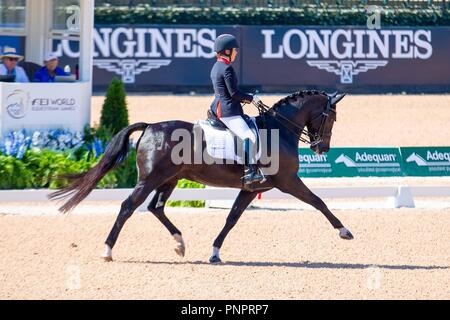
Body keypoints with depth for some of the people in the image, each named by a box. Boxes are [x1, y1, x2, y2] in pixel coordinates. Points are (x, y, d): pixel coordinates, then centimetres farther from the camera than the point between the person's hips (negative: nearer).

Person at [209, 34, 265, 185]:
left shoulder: (216, 67, 16)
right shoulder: (227, 68, -15)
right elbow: (234, 93, -18)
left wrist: (244, 99, 18)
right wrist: (251, 98, -4)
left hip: (218, 108, 11)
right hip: (228, 111, -11)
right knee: (250, 137, -23)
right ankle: (249, 171, -33)